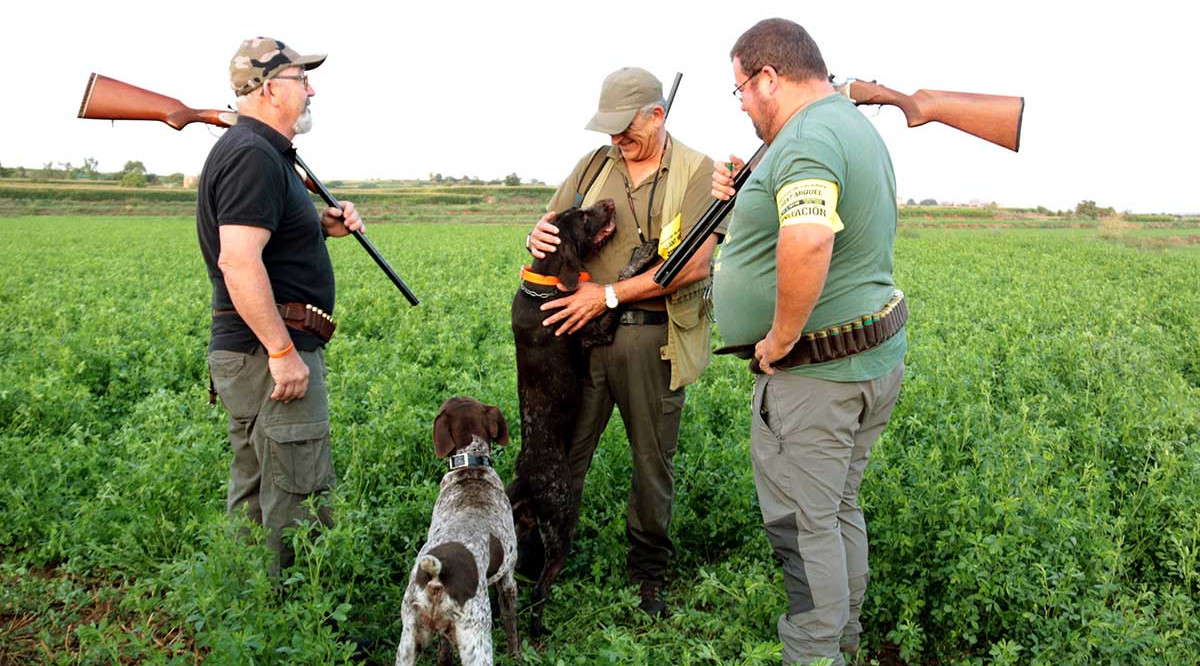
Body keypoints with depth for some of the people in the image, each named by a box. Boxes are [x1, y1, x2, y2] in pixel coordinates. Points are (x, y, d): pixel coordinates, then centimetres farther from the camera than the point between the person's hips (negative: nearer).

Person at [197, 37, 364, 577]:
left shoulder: (262, 151, 17)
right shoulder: (254, 156, -16)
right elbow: (238, 259, -26)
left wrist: (322, 226, 9)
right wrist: (283, 351, -25)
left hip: (252, 353, 11)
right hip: (269, 353, -11)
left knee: (256, 491, 18)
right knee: (299, 498, -4)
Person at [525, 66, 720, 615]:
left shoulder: (696, 172, -4)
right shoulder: (595, 165, 10)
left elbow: (694, 265, -14)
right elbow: (554, 223, 16)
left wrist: (610, 294, -17)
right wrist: (540, 236, -11)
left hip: (653, 338, -3)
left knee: (653, 460, 10)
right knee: (563, 451, 6)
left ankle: (648, 573, 27)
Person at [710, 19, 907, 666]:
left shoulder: (806, 139, -20)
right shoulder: (853, 123, 15)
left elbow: (807, 241, -39)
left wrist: (782, 337, -26)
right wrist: (746, 195, 9)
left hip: (812, 373, -11)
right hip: (873, 357, 11)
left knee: (803, 522, 1)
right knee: (837, 508, 22)